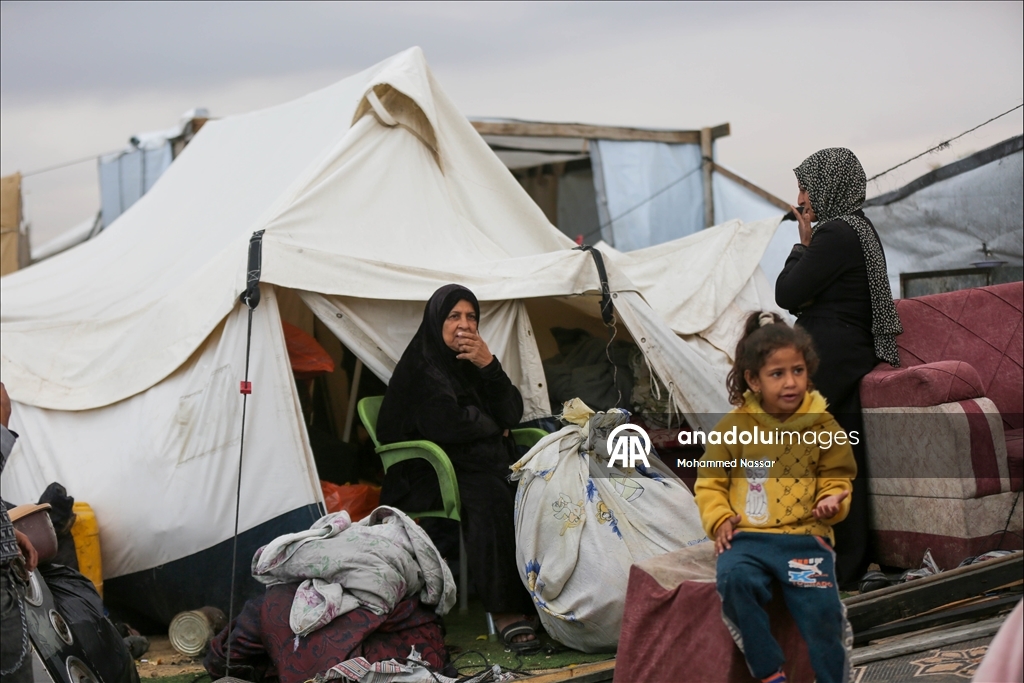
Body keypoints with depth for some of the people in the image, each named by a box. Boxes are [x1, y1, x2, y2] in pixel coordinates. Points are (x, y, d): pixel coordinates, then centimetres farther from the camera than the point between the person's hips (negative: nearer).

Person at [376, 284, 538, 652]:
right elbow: (447, 425, -17)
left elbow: (512, 415, 3)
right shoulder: (421, 369, -4)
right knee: (491, 498, -36)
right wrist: (492, 426, 0)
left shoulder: (475, 361, 15)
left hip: (486, 463, 6)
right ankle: (506, 612, -37)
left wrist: (489, 367, -10)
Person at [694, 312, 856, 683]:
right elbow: (709, 481, 11)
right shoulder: (734, 426, 5)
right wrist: (719, 519, -5)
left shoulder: (824, 428, 6)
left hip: (805, 535, 0)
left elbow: (836, 479, 12)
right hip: (748, 537, 0)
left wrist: (833, 503, -11)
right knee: (735, 579, -30)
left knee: (820, 604, -22)